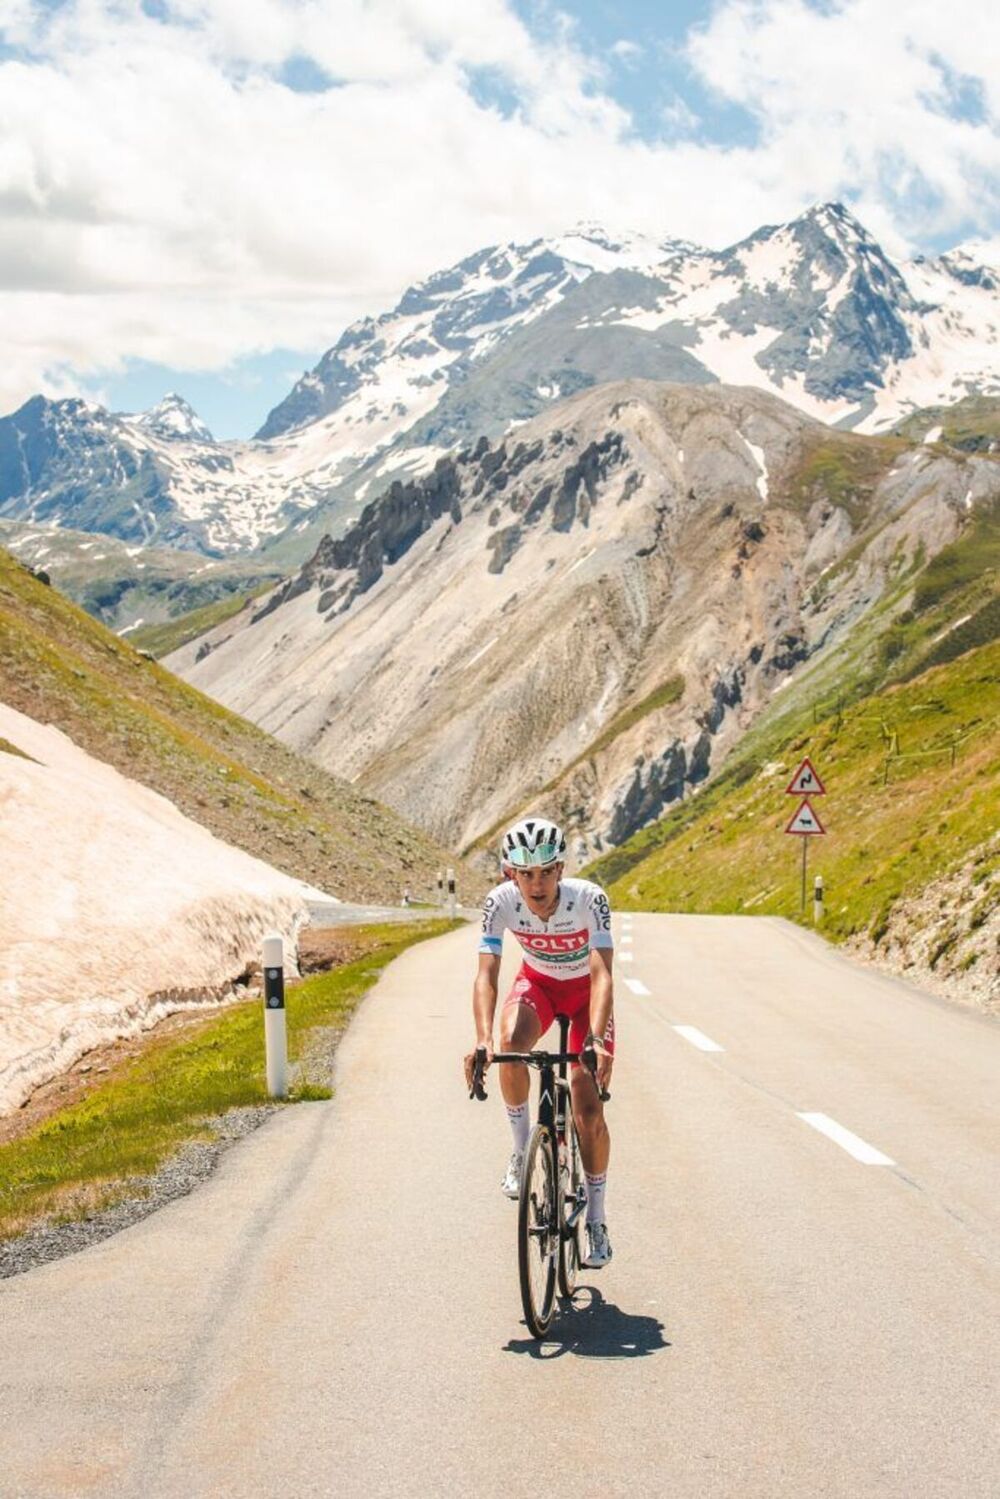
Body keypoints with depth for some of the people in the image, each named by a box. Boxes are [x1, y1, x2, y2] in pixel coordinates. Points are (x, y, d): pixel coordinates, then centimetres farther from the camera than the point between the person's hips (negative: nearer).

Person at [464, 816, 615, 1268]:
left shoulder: (588, 899, -34)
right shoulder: (500, 903, -28)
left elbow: (602, 975, -40)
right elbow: (486, 976, -33)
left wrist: (595, 1039, -56)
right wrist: (483, 1041, -49)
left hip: (587, 992, -1)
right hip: (538, 982, 1)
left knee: (589, 1112, -9)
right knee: (510, 1045, -34)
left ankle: (596, 1220, 8)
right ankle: (522, 1151, -10)